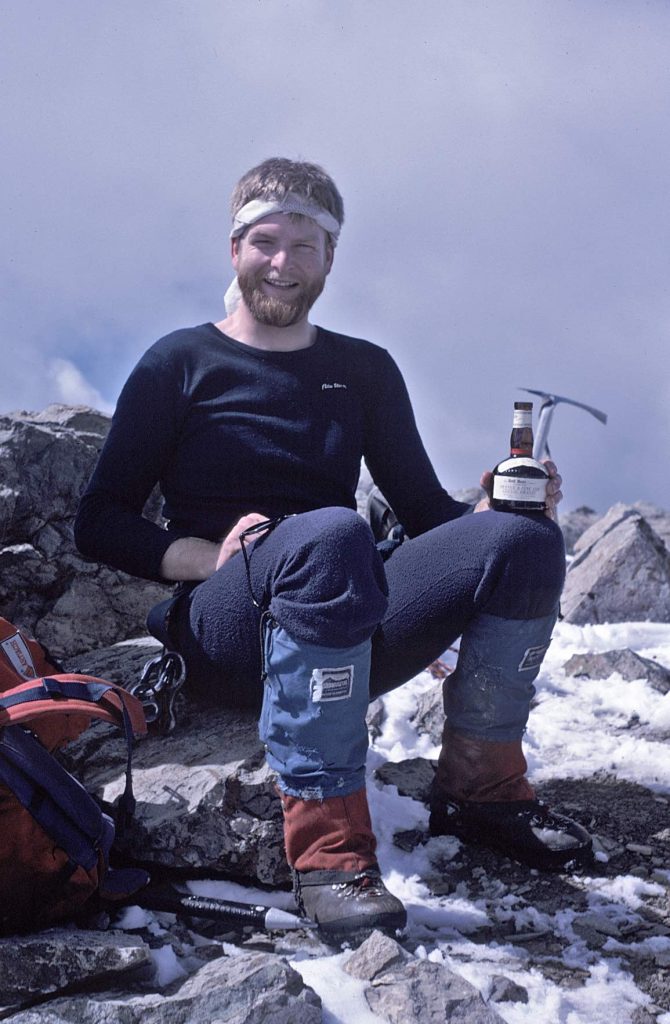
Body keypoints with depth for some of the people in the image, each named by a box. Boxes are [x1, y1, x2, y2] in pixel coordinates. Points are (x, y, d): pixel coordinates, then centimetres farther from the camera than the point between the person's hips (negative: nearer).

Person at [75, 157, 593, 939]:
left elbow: (425, 511, 16)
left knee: (524, 538, -19)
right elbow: (99, 523, 2)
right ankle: (327, 845, -41)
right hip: (227, 633, -4)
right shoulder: (182, 364, 7)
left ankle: (479, 787, -9)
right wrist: (212, 557, -16)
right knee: (330, 533, -37)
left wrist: (500, 508, -6)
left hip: (349, 629, 4)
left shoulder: (364, 371, 18)